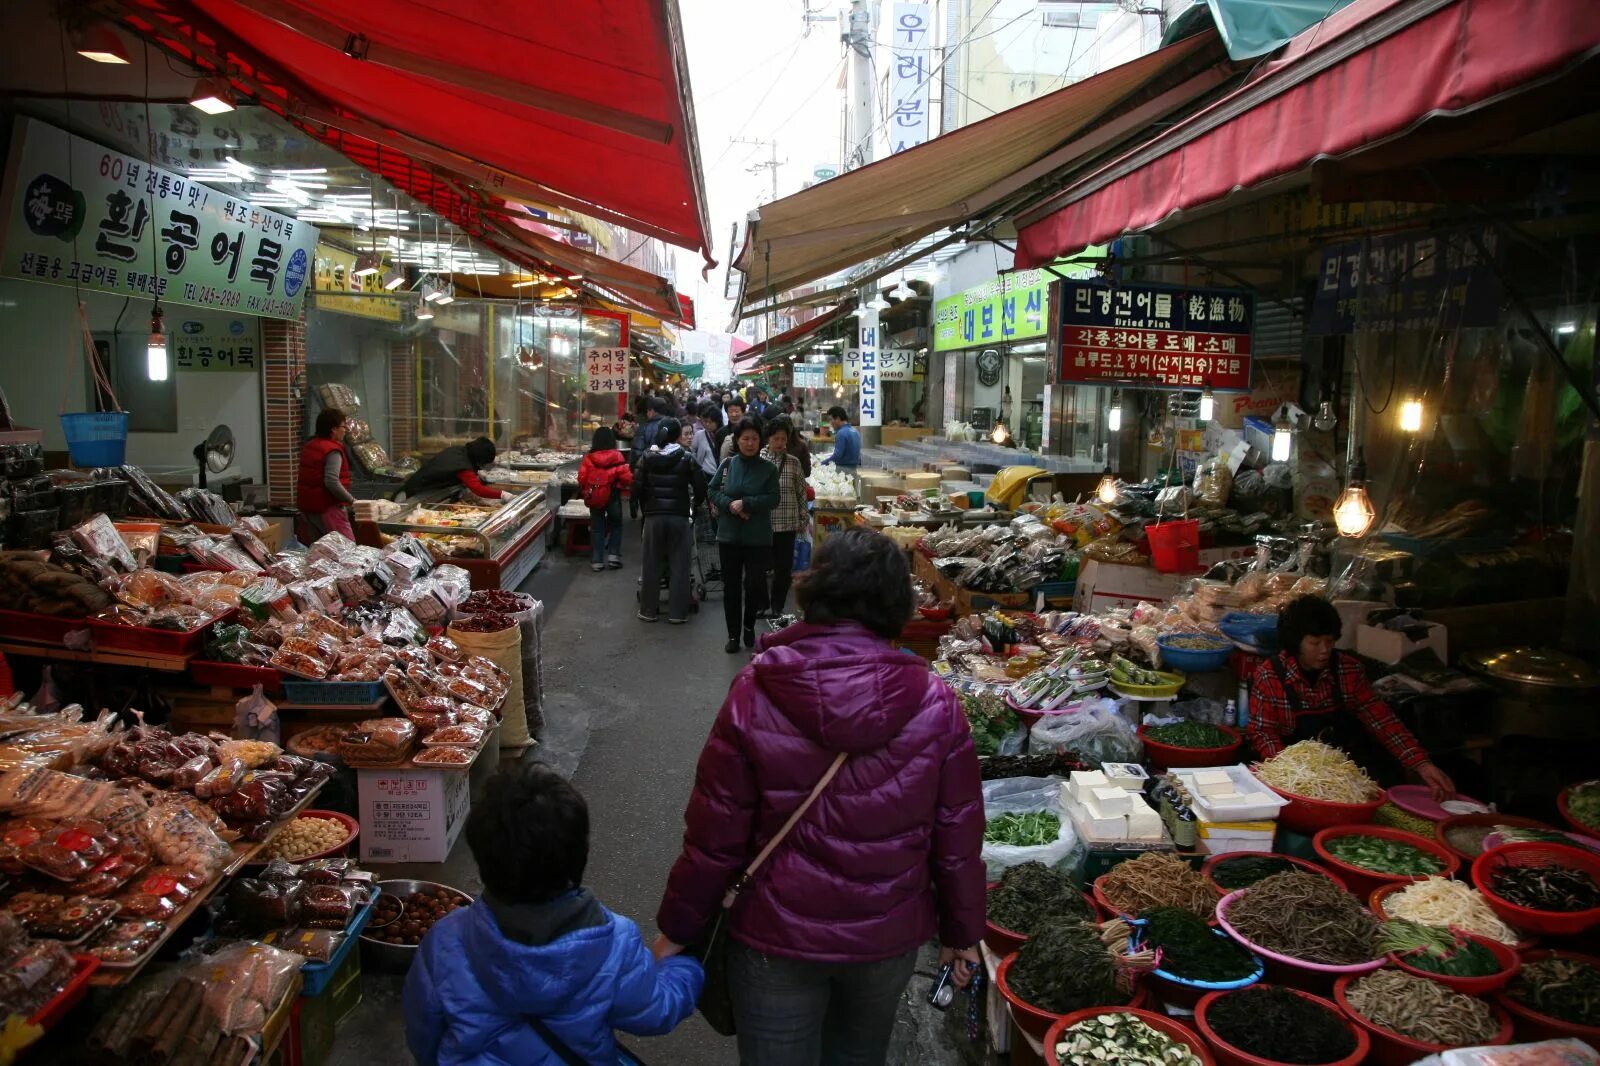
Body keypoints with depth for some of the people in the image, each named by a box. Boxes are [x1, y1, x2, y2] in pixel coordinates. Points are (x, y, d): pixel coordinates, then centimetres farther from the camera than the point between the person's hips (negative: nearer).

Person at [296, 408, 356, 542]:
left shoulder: (309, 446, 12)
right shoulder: (333, 451, -15)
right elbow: (332, 482, -25)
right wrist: (351, 500, -16)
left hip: (306, 507, 9)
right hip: (328, 508, -9)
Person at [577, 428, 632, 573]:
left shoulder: (588, 458, -8)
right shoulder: (617, 457, -12)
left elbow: (582, 479, -6)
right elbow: (626, 477, -15)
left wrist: (584, 491, 14)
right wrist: (626, 484, 7)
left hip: (595, 497, 1)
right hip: (613, 496, -1)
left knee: (597, 528, 11)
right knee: (615, 525, 18)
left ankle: (597, 561, 11)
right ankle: (614, 555, 9)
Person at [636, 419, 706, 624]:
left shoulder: (647, 457, 1)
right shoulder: (687, 459, -4)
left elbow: (637, 487, -2)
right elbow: (700, 487, -5)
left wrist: (646, 506, 13)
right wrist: (693, 505, 12)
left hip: (653, 516, 2)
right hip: (679, 517, -2)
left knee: (652, 564, 10)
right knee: (679, 565, 4)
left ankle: (648, 610, 16)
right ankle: (677, 612, 6)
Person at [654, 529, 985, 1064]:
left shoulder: (755, 695, -18)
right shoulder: (934, 703, -15)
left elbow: (715, 834, -13)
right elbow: (958, 837, -8)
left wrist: (677, 929, 2)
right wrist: (962, 932, 8)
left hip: (776, 938, -1)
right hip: (889, 938, 2)